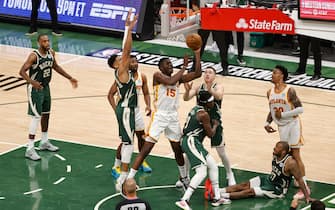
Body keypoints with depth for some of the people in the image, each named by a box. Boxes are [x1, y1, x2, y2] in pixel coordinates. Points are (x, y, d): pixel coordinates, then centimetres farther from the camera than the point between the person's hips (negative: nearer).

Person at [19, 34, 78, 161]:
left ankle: (44, 142, 36)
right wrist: (32, 82, -44)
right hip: (35, 89, -8)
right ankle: (30, 149, -9)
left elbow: (55, 66, 16)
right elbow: (22, 71, -26)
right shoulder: (34, 56, -24)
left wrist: (70, 78, 15)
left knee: (46, 114, 18)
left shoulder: (51, 53, -2)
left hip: (45, 87, 8)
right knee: (36, 117, -12)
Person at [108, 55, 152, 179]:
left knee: (142, 137, 14)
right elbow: (110, 95, -13)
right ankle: (116, 167, 4)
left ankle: (142, 162, 36)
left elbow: (146, 93, 9)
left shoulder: (142, 77, -3)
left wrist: (148, 105, -10)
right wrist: (116, 110, -24)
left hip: (136, 111, 6)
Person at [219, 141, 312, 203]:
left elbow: (299, 179, -24)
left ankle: (223, 196, -18)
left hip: (277, 190, -8)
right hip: (268, 179, 8)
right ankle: (218, 191, -6)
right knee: (244, 185, -3)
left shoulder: (290, 163, -30)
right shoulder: (275, 155, -8)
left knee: (250, 191, -16)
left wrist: (307, 196, -23)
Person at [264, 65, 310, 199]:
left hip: (292, 124, -6)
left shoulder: (289, 91, -16)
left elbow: (300, 109, -19)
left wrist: (283, 114, -22)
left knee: (295, 155, -8)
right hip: (281, 126, 6)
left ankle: (304, 187, -4)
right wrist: (267, 123, 2)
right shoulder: (270, 93, 5)